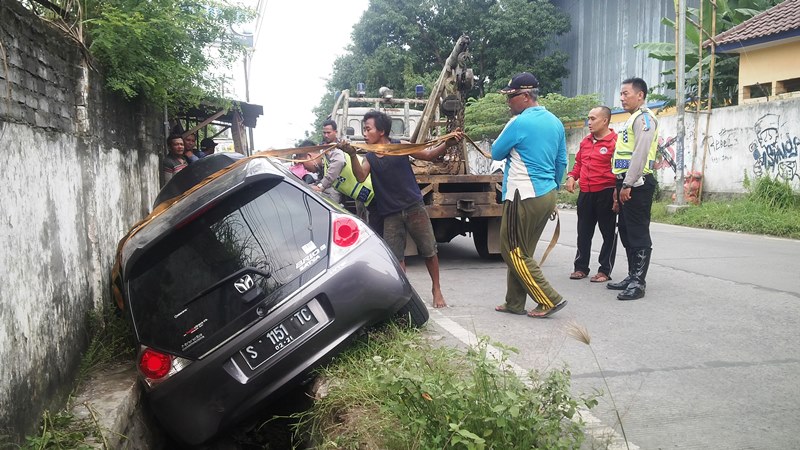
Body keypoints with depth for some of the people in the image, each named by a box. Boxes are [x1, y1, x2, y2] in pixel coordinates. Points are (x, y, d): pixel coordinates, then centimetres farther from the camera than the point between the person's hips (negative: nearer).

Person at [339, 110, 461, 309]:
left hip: (414, 208, -2)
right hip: (390, 214, 2)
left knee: (429, 251, 3)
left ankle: (436, 289, 21)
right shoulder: (369, 158, 4)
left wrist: (447, 143, -16)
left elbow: (428, 155, 2)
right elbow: (360, 177, -15)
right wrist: (352, 155, -30)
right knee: (395, 258, 1)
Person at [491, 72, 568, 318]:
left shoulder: (519, 123, -14)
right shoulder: (555, 122, 10)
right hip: (547, 195, 9)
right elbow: (562, 162, 17)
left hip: (524, 197, -9)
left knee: (513, 252, 2)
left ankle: (549, 300, 2)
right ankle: (514, 303, 20)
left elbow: (496, 153, -2)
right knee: (521, 252, 15)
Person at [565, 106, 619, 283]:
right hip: (585, 194, 7)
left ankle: (605, 270, 13)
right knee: (583, 233, 13)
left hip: (606, 194, -7)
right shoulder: (585, 141, 13)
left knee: (608, 233, 5)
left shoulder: (615, 142, -10)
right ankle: (581, 267, 23)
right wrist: (571, 176, 6)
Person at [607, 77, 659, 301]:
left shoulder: (644, 117, -8)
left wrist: (628, 184, -21)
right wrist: (619, 185, 21)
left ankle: (638, 282, -6)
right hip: (627, 184, 10)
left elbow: (641, 153, -19)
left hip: (637, 184, -10)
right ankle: (632, 276, 21)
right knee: (626, 231, 13)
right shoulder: (633, 119, 23)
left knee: (638, 233, -8)